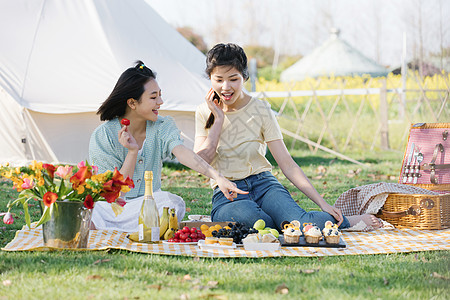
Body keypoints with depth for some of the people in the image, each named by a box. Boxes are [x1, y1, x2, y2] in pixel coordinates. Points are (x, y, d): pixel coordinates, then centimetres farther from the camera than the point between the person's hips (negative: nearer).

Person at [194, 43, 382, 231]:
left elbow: (287, 164, -4)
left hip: (263, 184, -1)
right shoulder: (204, 112, 6)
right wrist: (219, 120, -8)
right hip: (226, 194, 1)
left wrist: (322, 203, -13)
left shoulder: (261, 111, 0)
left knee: (300, 222, -34)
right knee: (244, 214, -39)